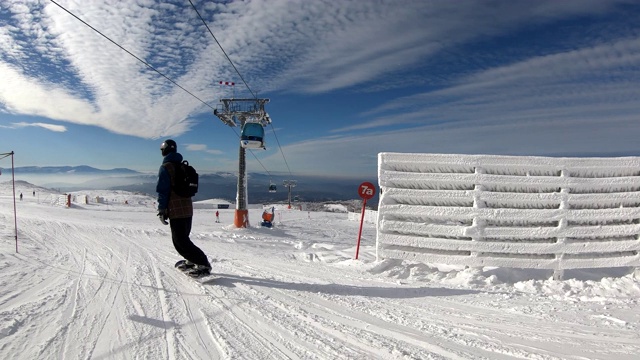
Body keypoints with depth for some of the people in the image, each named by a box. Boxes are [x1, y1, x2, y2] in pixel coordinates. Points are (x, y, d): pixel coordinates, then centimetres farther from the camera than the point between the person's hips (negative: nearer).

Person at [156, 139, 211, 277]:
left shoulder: (165, 167, -9)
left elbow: (163, 190, -14)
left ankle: (203, 264, -14)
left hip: (176, 210, -8)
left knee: (180, 241, -7)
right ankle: (191, 261, 27)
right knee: (183, 238, 22)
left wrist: (161, 210, -10)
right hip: (188, 208, 8)